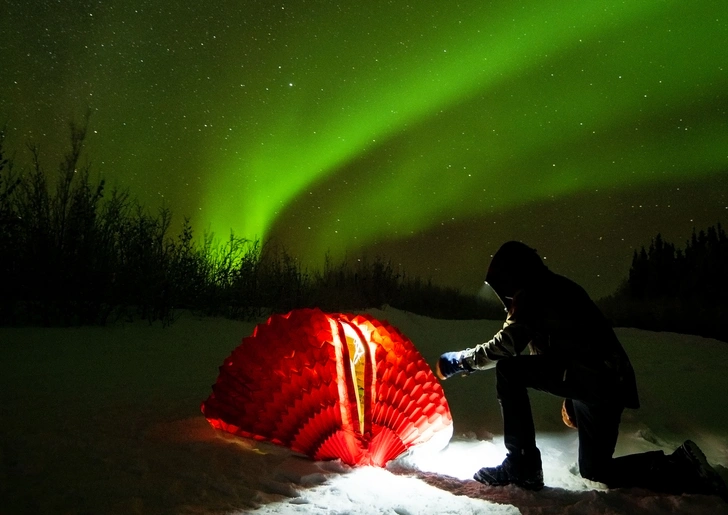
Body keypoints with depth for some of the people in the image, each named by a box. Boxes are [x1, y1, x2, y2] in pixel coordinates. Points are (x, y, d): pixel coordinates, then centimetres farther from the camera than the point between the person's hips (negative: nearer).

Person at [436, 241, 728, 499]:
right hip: (610, 382, 10)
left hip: (590, 378, -10)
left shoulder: (533, 293, -8)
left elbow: (504, 347, -14)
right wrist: (570, 400, 31)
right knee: (595, 469, 23)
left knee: (508, 371, -9)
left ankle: (522, 467, -6)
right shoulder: (555, 288, 22)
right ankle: (684, 469, 17)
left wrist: (460, 361, 0)